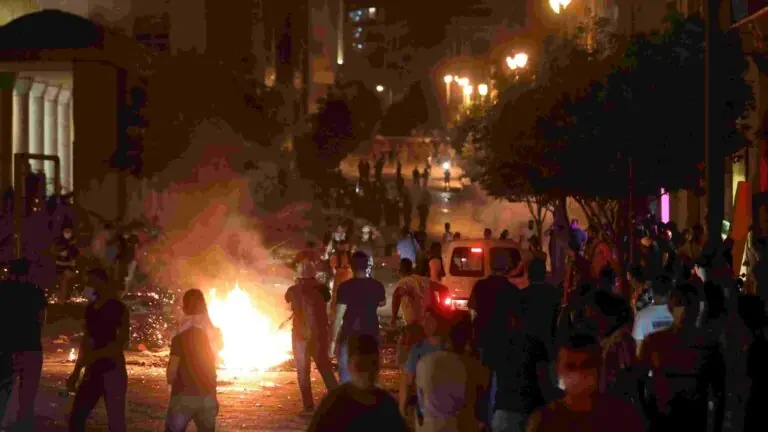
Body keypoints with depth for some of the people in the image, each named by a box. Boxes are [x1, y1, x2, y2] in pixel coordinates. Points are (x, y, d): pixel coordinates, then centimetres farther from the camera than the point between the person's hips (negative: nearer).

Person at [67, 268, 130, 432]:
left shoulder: (117, 308, -6)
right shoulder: (90, 309, 13)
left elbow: (122, 342, -13)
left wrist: (96, 355, -24)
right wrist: (76, 373, 15)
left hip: (112, 371, -7)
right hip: (93, 371, 7)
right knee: (76, 419, 5)